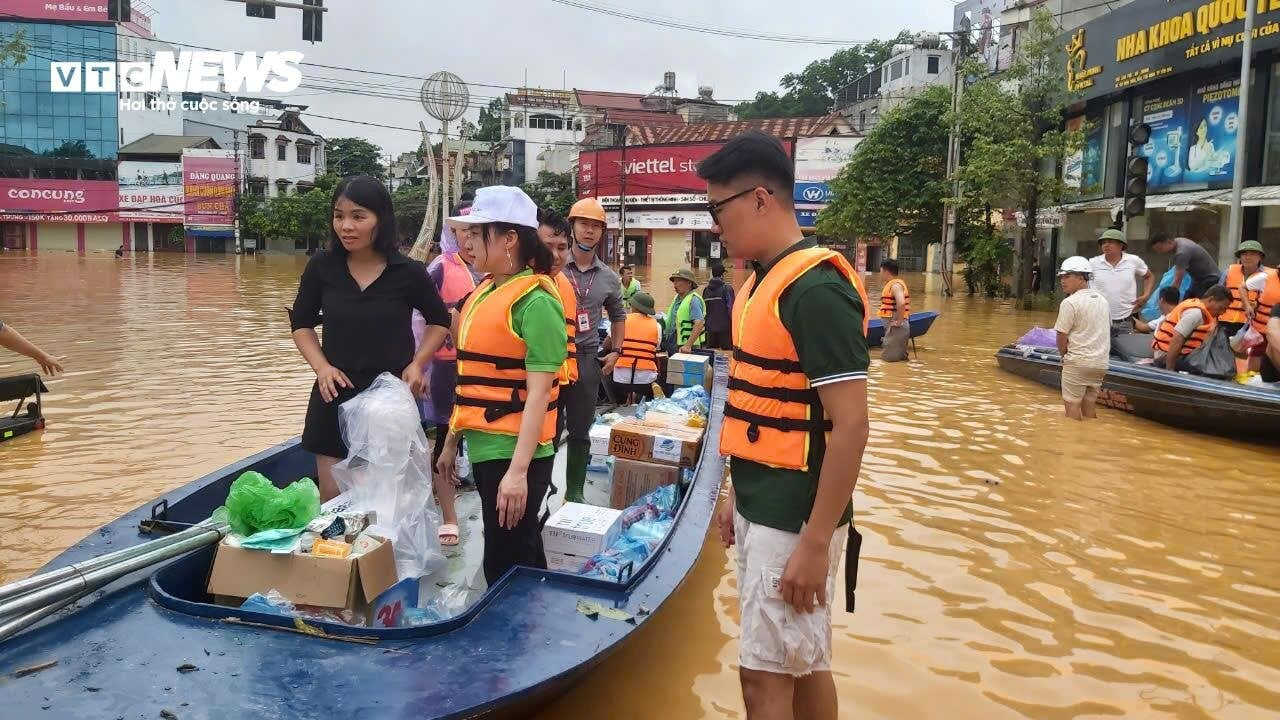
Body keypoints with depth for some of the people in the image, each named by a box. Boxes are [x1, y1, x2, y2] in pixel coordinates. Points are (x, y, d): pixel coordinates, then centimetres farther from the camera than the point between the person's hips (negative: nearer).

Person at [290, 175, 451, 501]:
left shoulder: (408, 271, -8)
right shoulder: (321, 266, -4)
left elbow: (440, 321, 10)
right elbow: (302, 323, 11)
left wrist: (416, 364, -4)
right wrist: (321, 367, -5)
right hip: (334, 399, 2)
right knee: (332, 499, 8)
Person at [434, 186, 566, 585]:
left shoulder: (535, 301, -14)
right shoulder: (484, 293, 11)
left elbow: (538, 393, -19)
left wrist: (519, 470, -24)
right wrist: (452, 441, 19)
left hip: (515, 452, -8)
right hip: (484, 446, 8)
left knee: (505, 567, 1)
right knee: (520, 557, 19)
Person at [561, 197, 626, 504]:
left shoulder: (609, 278, 8)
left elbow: (618, 315, 23)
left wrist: (615, 352, 14)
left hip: (587, 359, 4)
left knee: (580, 432, 13)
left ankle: (574, 492, 25)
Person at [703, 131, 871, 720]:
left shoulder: (816, 288, -20)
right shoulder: (762, 281, 9)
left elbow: (850, 425, -22)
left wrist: (816, 542, -21)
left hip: (793, 518, -9)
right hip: (763, 507, 9)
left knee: (766, 673, 2)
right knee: (804, 662, 19)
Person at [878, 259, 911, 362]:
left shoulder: (895, 285, -16)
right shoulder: (893, 284, 16)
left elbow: (901, 303, -32)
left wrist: (899, 322, -25)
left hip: (897, 328, -11)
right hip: (892, 327, 11)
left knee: (889, 358, -8)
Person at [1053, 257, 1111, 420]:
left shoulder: (1070, 302, -13)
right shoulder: (1103, 300, 10)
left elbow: (1062, 337, -12)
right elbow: (1105, 330, 14)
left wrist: (1064, 356, 5)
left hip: (1077, 362, -7)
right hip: (1100, 363, 7)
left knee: (1072, 404, 2)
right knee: (1089, 404, 13)